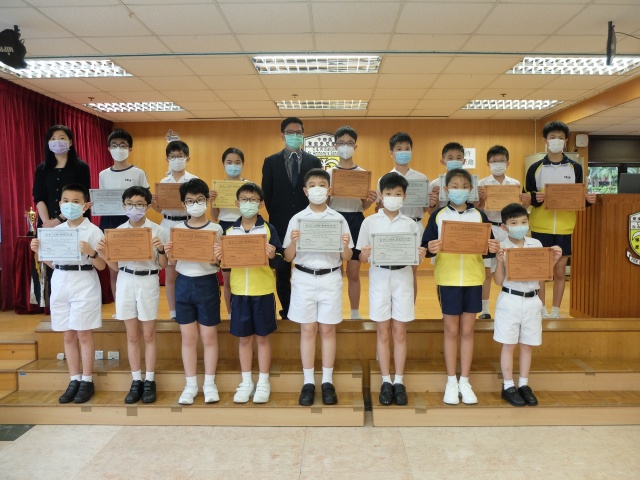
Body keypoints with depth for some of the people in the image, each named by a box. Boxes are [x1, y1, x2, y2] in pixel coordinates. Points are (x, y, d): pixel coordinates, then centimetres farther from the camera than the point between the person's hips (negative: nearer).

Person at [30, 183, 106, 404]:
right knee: (68, 336, 11)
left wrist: (91, 252, -26)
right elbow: (52, 263, 15)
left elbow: (102, 266, -8)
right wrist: (38, 251, -1)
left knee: (84, 335, 2)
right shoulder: (55, 231, 8)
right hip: (60, 283, 5)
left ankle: (87, 381, 15)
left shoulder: (93, 231, -7)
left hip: (84, 284, -5)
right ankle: (74, 381, 21)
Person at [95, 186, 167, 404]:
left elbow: (163, 265, -2)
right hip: (125, 283, 3)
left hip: (148, 282, -3)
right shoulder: (118, 231, 4)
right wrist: (103, 253, -9)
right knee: (132, 336, 9)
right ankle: (136, 381, 19)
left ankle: (149, 381, 16)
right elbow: (115, 266, 8)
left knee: (148, 335, 6)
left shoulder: (157, 230, -4)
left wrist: (161, 250, -20)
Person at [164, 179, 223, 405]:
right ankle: (190, 385, 23)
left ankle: (210, 384, 21)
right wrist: (169, 254, -13)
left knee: (209, 337, 6)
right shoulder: (177, 229, 5)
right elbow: (174, 262, 8)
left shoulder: (216, 229, -3)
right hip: (184, 284, 2)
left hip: (207, 284, -2)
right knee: (188, 338, 10)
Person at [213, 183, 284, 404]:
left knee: (262, 337, 8)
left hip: (263, 291, -2)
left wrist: (273, 256, -28)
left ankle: (263, 382, 22)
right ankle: (246, 382, 26)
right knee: (244, 337, 12)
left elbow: (278, 261, -6)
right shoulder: (229, 231, 6)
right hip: (239, 291, 3)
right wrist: (219, 257, -13)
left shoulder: (268, 229, -3)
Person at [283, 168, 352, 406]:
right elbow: (288, 257, 3)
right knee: (308, 330, 6)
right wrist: (294, 242, -16)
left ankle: (327, 382, 18)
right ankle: (308, 383, 17)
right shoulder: (297, 219, 2)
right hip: (304, 279, 0)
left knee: (327, 330, 6)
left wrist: (345, 246, -17)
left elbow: (346, 258, 4)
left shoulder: (339, 219, 3)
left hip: (330, 279, 0)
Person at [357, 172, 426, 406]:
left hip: (402, 277, 1)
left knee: (399, 332, 6)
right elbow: (361, 257, 3)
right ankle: (386, 381, 17)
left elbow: (416, 256, 6)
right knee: (383, 333, 6)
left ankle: (399, 381, 17)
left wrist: (421, 256, -15)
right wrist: (366, 254, -19)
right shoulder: (369, 222, 2)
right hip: (379, 277, 0)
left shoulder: (411, 224, 5)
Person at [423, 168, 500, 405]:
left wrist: (493, 249, -17)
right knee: (451, 331, 7)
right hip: (448, 278, -2)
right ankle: (451, 382, 20)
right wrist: (430, 249, -25)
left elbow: (488, 247, 5)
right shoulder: (438, 215, 0)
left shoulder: (479, 215, 4)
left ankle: (465, 382, 22)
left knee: (467, 331, 9)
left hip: (473, 278, 2)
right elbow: (425, 246, -4)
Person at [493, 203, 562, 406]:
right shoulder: (501, 248, -9)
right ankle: (508, 387, 17)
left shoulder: (536, 244, 3)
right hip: (510, 300, -4)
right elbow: (498, 281, -8)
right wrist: (500, 261, -22)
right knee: (509, 345, 5)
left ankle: (524, 385, 26)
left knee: (527, 345, 13)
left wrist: (555, 259, -4)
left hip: (532, 300, 4)